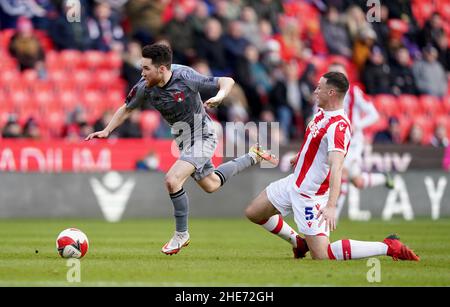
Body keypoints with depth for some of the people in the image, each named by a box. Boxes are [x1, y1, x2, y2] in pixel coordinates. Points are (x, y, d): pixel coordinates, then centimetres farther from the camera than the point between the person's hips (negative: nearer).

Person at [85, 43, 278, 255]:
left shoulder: (186, 78, -29)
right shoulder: (145, 86, -14)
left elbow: (228, 81, -18)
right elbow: (127, 108, 5)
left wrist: (219, 96, -39)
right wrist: (107, 131, -6)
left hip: (202, 136, -7)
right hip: (183, 140, 7)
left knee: (172, 180, -23)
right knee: (211, 185, 24)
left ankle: (181, 235, -3)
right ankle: (253, 157, 46)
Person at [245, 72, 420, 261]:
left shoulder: (338, 126, -27)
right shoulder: (322, 113, 2)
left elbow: (336, 167, -38)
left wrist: (331, 206, -49)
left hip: (310, 195, -9)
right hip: (294, 182, 9)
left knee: (321, 256, -12)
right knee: (253, 213, 16)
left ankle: (388, 247, -8)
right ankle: (299, 242, 30)